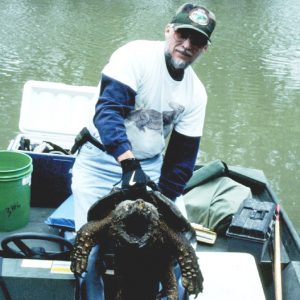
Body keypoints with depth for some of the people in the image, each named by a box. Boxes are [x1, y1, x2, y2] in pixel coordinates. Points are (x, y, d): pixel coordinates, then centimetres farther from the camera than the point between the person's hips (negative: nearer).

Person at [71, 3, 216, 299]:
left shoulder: (196, 93, -1)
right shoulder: (136, 55, -18)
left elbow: (182, 155, 0)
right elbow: (107, 109, -31)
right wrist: (128, 162, -44)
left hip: (151, 164, 5)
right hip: (102, 160, -4)